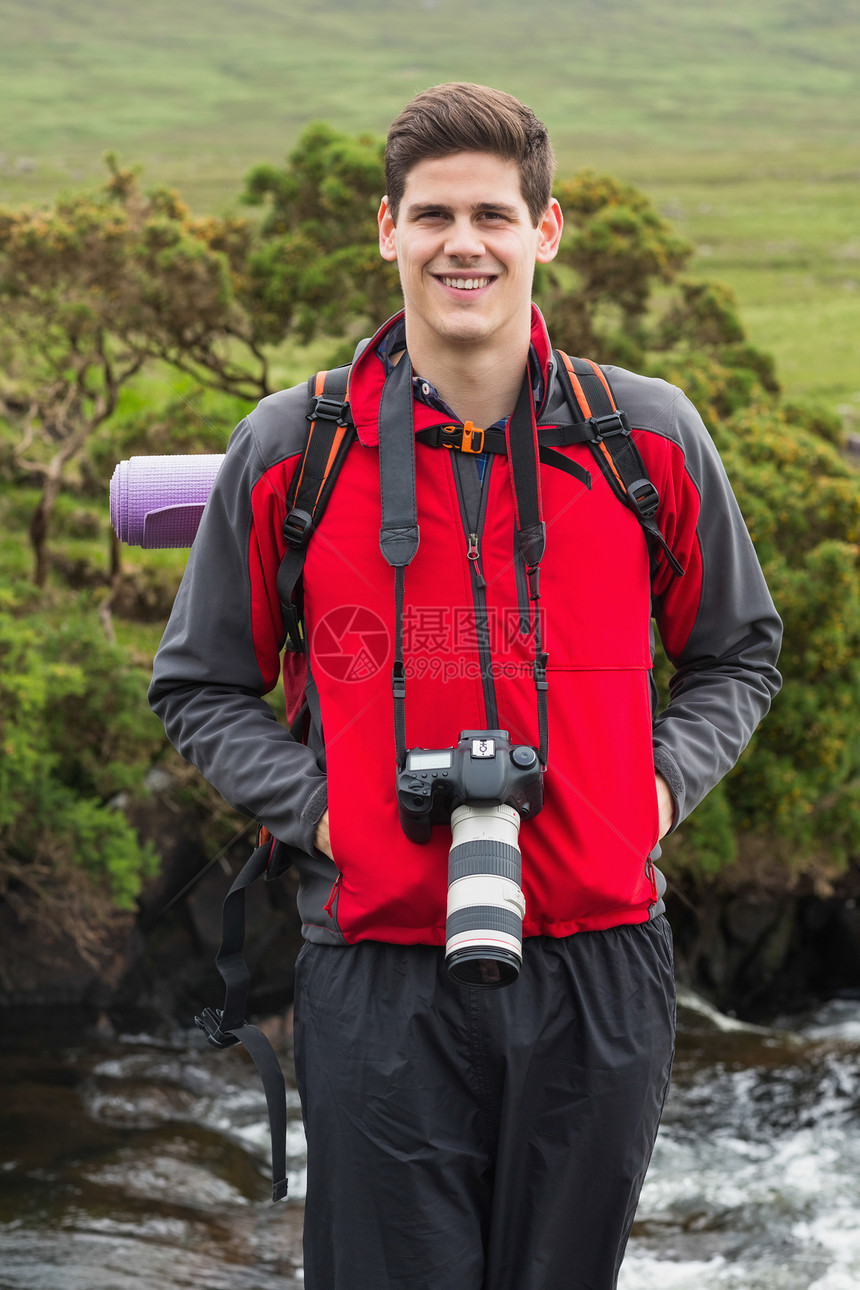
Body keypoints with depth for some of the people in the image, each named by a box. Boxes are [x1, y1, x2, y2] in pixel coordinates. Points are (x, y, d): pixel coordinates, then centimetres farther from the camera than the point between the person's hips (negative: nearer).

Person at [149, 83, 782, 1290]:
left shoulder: (651, 437, 4)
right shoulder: (290, 448, 2)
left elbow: (739, 654, 17)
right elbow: (200, 686, 11)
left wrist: (664, 780, -1)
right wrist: (315, 805, -5)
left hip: (599, 959, 1)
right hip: (379, 973, -1)